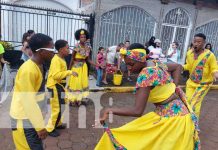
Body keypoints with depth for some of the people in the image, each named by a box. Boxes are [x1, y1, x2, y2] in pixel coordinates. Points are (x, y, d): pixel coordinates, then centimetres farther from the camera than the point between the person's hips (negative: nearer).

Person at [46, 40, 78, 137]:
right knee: (57, 108, -3)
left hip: (59, 85, 10)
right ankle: (50, 129, 12)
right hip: (55, 86, -10)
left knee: (61, 106, 20)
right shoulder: (56, 60, -21)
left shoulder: (61, 59, 9)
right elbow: (56, 75, -31)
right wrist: (69, 72, -29)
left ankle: (58, 123, 38)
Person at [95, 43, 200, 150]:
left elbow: (137, 111, -29)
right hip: (172, 112, 9)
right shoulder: (154, 63, -1)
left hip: (172, 117, -9)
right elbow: (178, 67, 17)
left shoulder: (146, 74, -27)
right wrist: (172, 87, 6)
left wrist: (110, 110, -20)